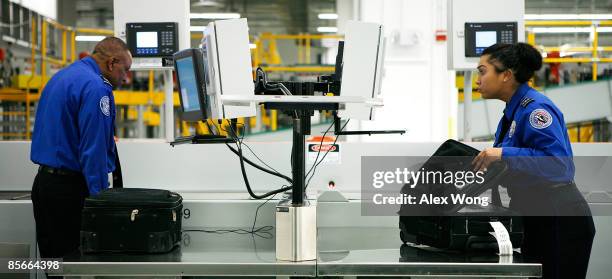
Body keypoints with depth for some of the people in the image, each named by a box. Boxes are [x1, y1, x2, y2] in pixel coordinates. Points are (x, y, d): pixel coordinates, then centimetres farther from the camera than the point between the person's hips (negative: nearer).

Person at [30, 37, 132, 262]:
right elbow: (94, 150, -21)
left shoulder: (61, 77, 15)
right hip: (71, 188, -9)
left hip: (42, 182, 9)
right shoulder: (96, 87, -16)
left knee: (52, 256, 13)